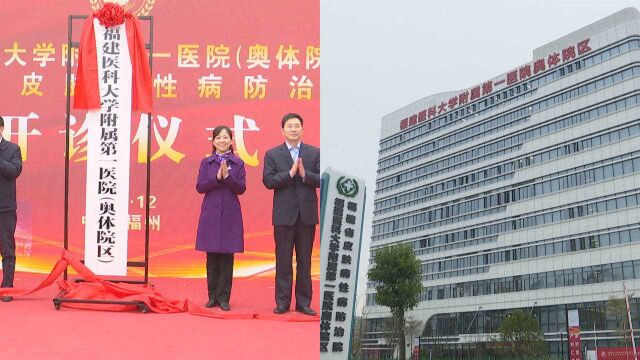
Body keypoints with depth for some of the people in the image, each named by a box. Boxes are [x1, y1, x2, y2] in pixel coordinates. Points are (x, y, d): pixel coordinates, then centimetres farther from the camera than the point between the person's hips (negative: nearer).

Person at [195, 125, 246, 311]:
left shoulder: (238, 163, 4)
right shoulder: (206, 163, 7)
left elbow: (241, 188, -3)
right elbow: (200, 187, -2)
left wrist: (227, 176, -17)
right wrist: (217, 177, -15)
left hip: (230, 215, -1)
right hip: (210, 214, 1)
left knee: (227, 257, 1)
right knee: (212, 258, 5)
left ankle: (223, 297, 8)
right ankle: (213, 296, 14)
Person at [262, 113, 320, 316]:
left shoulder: (315, 153, 6)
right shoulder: (272, 154, 4)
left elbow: (322, 179, -1)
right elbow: (268, 181, -6)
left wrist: (304, 174, -17)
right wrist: (290, 173, -17)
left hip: (307, 213, 1)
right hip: (284, 214, -1)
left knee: (305, 261, 6)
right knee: (283, 261, 4)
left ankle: (303, 302, 13)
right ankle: (282, 302, 11)